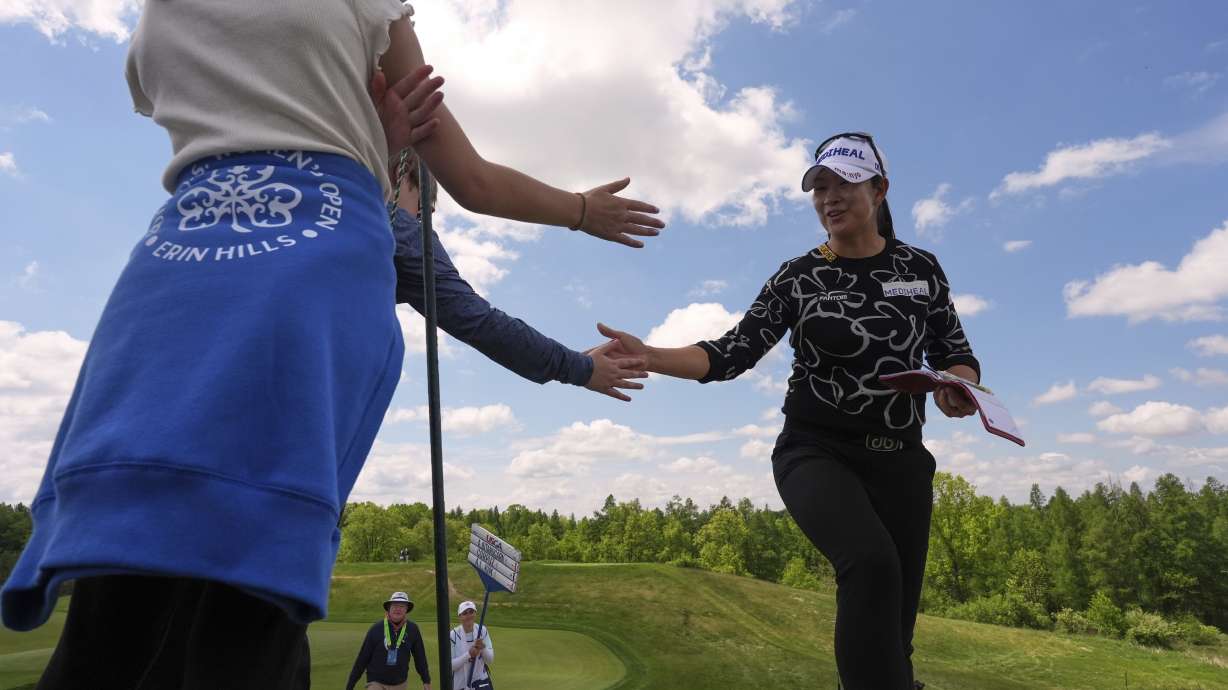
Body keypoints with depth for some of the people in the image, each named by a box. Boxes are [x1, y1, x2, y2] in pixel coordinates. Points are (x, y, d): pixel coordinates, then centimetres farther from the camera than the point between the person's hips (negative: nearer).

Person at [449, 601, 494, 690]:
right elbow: (449, 665, -16)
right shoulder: (453, 635, -14)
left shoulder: (483, 631, -5)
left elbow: (490, 660, -4)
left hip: (481, 682, 1)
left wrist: (483, 648, -24)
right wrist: (468, 654, -28)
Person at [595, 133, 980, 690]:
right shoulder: (797, 277, -1)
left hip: (899, 459, 3)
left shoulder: (920, 267, 5)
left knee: (893, 631, 3)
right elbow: (733, 353, -7)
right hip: (815, 452, -3)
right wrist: (650, 356, -22)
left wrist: (958, 386, -14)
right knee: (871, 563, -32)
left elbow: (957, 355, 10)